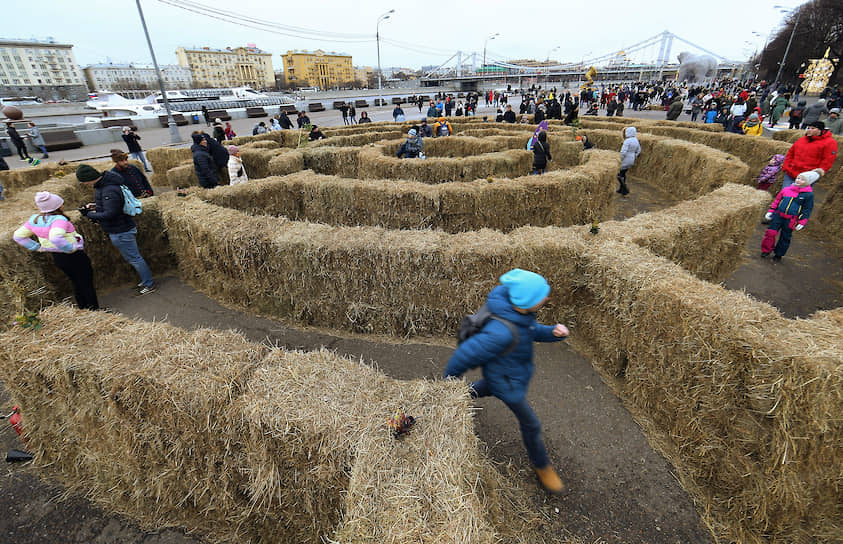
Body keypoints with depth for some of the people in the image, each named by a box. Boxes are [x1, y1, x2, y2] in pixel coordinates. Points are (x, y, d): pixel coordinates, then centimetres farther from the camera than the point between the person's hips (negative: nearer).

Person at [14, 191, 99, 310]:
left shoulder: (34, 219, 3)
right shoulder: (59, 220, -24)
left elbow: (18, 236, 11)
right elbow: (55, 237, -41)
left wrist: (38, 247, 9)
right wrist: (71, 248, -28)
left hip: (56, 257, 8)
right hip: (74, 256, -8)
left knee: (77, 284, 21)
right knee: (87, 285, 5)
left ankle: (83, 309, 30)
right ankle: (94, 310, 13)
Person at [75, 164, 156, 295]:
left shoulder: (109, 190, -27)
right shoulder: (103, 184, 5)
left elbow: (109, 214, -28)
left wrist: (89, 214, -15)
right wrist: (95, 204, 9)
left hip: (120, 232, -10)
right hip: (120, 229, 10)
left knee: (134, 258, 1)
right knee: (132, 257, 19)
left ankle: (149, 285, 13)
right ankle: (146, 280, 30)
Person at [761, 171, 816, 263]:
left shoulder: (808, 195, -3)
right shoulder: (786, 190, 4)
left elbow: (806, 210, -1)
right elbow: (776, 201, 15)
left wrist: (801, 223, -6)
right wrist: (770, 212, 10)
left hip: (790, 220, -2)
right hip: (778, 216, 2)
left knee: (785, 238, 8)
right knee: (770, 233, -5)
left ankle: (778, 254, 22)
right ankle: (766, 250, 12)